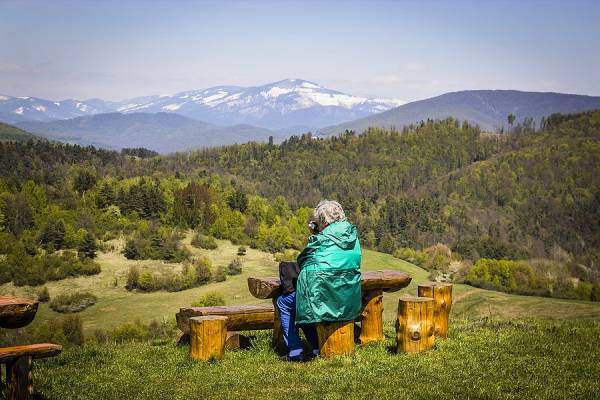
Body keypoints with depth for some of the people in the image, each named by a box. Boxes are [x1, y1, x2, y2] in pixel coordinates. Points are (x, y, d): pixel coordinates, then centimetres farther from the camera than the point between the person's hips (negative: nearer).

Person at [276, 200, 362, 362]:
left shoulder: (321, 240, -12)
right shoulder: (353, 236, 7)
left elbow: (301, 262, 1)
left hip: (325, 299, -7)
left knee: (283, 303, 16)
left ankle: (296, 352, 9)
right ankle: (318, 349, 25)